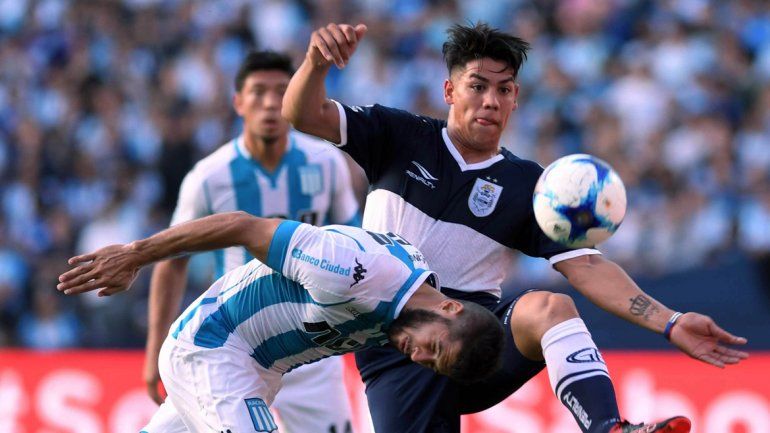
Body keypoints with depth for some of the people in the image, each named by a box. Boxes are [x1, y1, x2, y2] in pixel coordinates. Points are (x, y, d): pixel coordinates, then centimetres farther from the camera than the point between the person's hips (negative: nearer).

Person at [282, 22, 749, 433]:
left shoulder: (527, 185, 7)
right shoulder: (400, 139, 7)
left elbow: (587, 267, -2)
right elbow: (305, 116, 0)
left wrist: (670, 324, -16)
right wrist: (316, 61, -24)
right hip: (396, 348, 0)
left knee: (549, 306, -34)